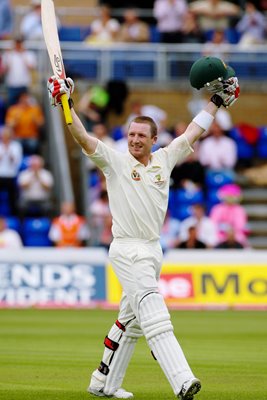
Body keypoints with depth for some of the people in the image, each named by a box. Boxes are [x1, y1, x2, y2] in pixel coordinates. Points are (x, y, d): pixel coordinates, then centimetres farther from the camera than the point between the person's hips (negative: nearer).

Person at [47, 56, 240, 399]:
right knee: (154, 314, -18)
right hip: (127, 250, -7)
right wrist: (65, 105, -23)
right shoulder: (115, 161, -1)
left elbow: (193, 132, 20)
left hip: (153, 250, 7)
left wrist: (217, 101, 21)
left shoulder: (164, 159, 12)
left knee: (131, 320, 13)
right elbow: (83, 138, -11)